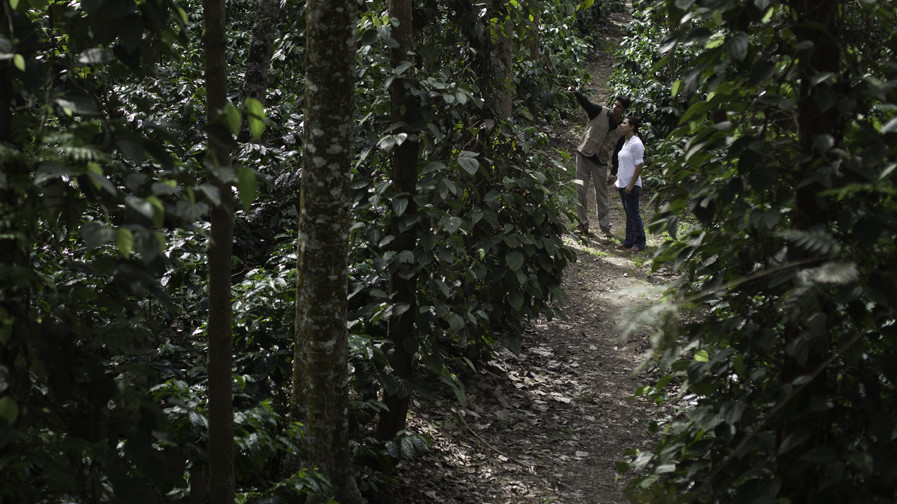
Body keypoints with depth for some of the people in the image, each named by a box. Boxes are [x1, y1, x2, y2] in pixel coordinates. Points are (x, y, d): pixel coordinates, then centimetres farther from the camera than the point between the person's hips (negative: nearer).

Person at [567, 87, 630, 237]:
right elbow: (586, 103, -21)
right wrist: (576, 93, -42)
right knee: (581, 191, 0)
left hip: (601, 162, 1)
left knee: (602, 194, 6)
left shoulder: (622, 128, 0)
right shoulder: (600, 112, -5)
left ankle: (605, 226, 14)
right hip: (584, 156, -1)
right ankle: (583, 224, 8)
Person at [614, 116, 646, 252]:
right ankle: (629, 241, 19)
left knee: (633, 214, -3)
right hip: (623, 184, 9)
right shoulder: (626, 143, 14)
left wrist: (631, 185, -20)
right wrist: (618, 180, 18)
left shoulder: (636, 144, -15)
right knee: (628, 213, 13)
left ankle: (639, 244, 4)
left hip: (631, 185, -9)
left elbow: (639, 166, -18)